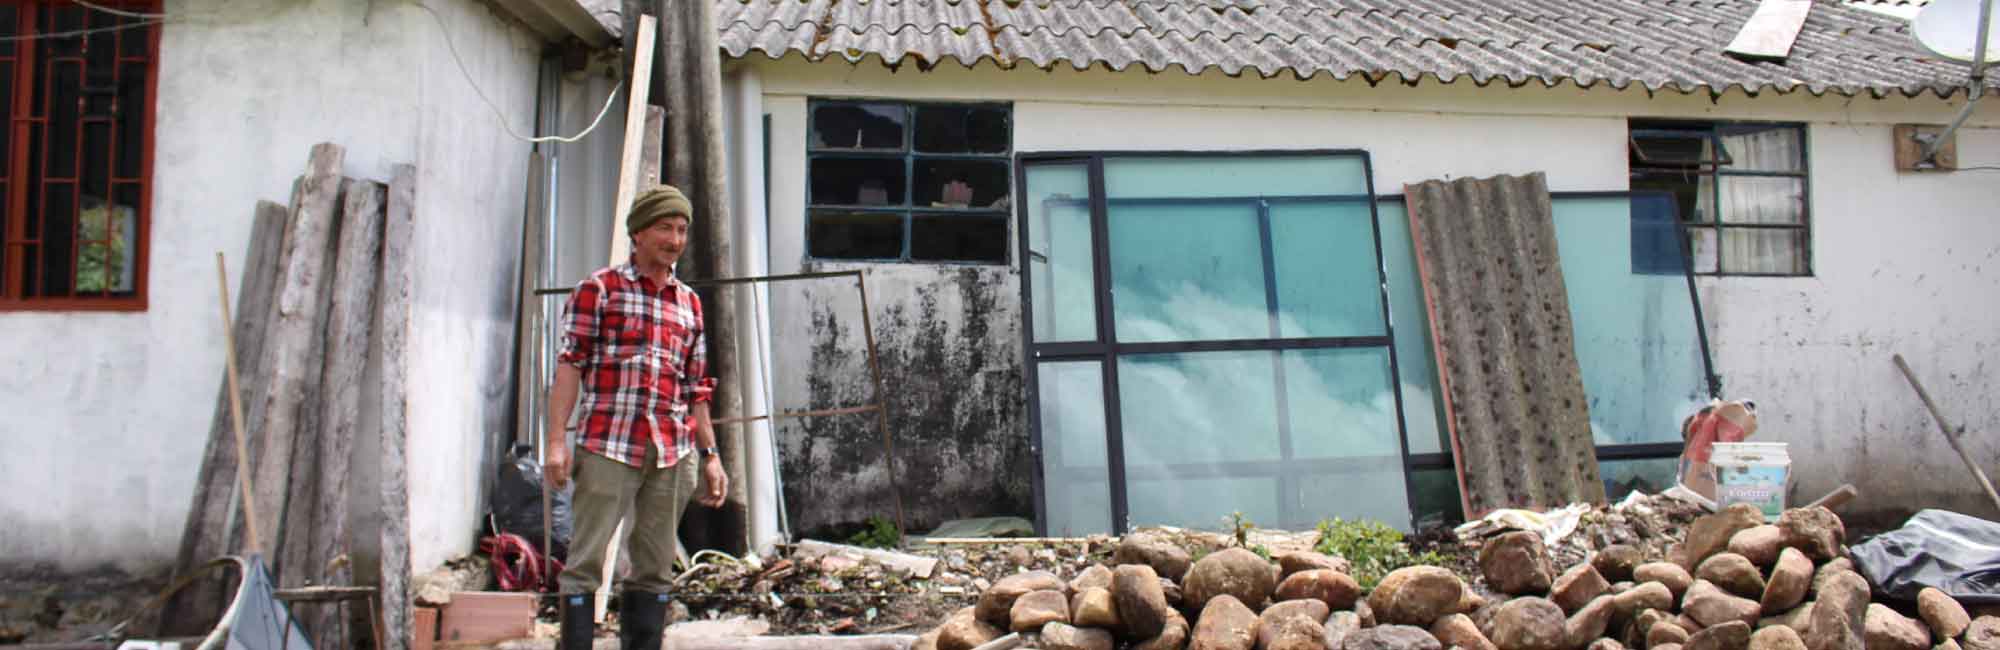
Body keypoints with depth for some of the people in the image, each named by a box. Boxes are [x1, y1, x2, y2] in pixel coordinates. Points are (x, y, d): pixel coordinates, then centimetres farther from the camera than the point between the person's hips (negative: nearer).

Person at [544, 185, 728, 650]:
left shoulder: (689, 303, 18)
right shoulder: (599, 288, 5)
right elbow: (570, 364, -1)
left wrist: (710, 455, 14)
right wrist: (556, 441, -10)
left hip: (673, 452, 5)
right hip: (608, 445, -4)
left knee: (655, 568, 7)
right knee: (586, 560, -4)